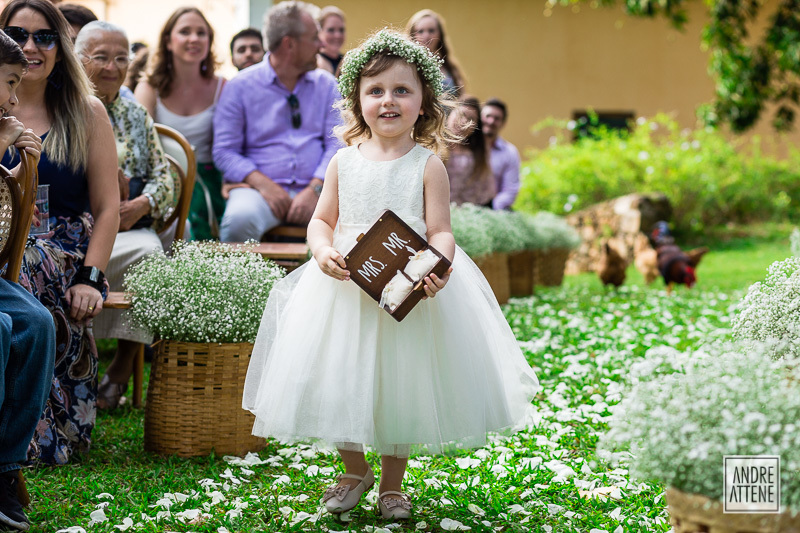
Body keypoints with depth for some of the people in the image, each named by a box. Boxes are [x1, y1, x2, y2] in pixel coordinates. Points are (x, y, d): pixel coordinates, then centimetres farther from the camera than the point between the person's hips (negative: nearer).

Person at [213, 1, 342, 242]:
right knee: (240, 220, -37)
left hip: (315, 189, 2)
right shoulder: (240, 86, 6)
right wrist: (262, 183, -15)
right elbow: (224, 151, 2)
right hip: (259, 188, -2)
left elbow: (336, 143, 5)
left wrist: (315, 189, -12)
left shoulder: (326, 84, 13)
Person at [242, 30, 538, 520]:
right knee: (341, 381, 8)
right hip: (346, 287, 2)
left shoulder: (428, 165, -5)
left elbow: (441, 231, -8)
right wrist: (324, 252, -15)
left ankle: (393, 483, 28)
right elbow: (322, 220, 7)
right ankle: (355, 470, 34)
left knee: (403, 385, 6)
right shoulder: (344, 161, 3)